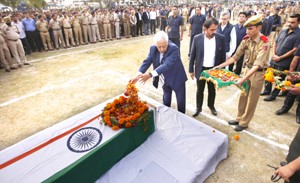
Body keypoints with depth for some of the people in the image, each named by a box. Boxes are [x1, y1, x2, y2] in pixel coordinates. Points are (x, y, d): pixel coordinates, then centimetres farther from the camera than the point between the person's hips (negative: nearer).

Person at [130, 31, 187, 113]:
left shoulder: (174, 49, -30)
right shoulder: (153, 49, -14)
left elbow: (166, 65, -40)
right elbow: (147, 62, -15)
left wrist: (150, 74, -49)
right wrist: (138, 75, -31)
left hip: (177, 79, -4)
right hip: (165, 80, 4)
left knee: (181, 101, 13)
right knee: (166, 100, 21)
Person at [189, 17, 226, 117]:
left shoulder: (221, 38, -8)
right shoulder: (197, 38, -10)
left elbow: (223, 55, 1)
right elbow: (192, 55, -3)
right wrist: (191, 70, -1)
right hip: (201, 69, -1)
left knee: (212, 90, 18)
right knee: (200, 90, 12)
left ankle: (211, 106, 42)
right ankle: (198, 107, 32)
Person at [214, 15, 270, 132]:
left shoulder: (264, 43, -24)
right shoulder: (246, 40, -6)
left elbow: (257, 64, -32)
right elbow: (236, 56, -2)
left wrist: (243, 78, -41)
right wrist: (221, 65, -10)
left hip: (258, 73, -5)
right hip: (247, 69, 6)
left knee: (251, 100, 8)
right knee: (242, 96, 15)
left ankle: (244, 122, 24)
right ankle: (239, 118, 33)